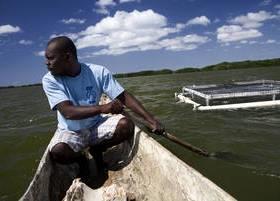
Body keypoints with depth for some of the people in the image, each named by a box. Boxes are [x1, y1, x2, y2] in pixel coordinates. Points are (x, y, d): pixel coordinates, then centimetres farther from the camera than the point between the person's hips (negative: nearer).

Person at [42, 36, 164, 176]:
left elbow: (124, 96, -14)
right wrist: (102, 108, -42)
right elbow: (67, 112, -27)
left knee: (126, 125, -25)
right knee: (57, 152, -32)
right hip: (70, 132, -1)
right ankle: (80, 158, 5)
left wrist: (151, 120, -24)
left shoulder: (98, 72, -13)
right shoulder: (49, 80, -15)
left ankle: (97, 150, 5)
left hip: (96, 126, 1)